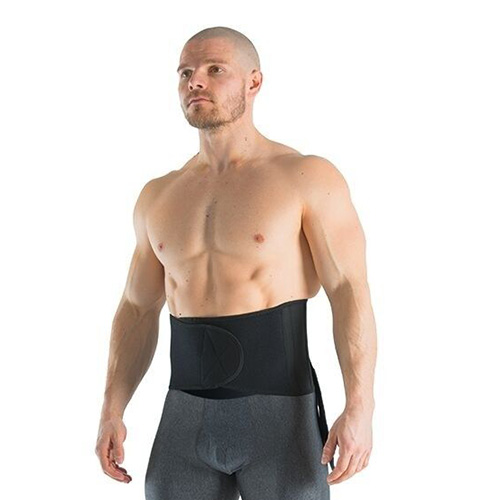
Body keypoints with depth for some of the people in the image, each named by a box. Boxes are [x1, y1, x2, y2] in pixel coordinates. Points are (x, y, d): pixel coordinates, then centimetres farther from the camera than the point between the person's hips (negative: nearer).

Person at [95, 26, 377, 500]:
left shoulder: (307, 177, -4)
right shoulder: (159, 196, 11)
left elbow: (350, 293, -10)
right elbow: (138, 311, 16)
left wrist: (358, 409, -20)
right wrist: (111, 412, 6)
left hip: (281, 419, -4)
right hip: (185, 420, 5)